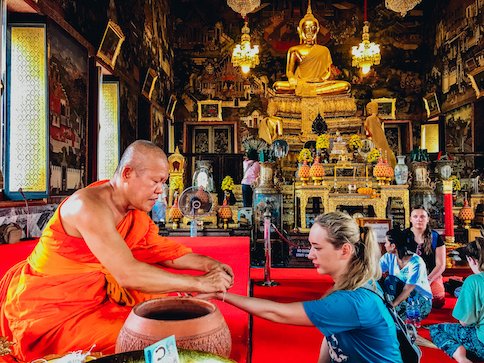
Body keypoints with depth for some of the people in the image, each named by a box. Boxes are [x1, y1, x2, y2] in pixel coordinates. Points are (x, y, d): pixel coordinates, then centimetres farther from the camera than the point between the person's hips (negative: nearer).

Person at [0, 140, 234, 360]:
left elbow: (159, 249, 6)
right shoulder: (90, 206, -29)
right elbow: (128, 275, -37)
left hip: (95, 294, 8)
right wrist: (199, 283, -31)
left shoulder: (135, 208, -2)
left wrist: (207, 264, -8)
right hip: (51, 308, -8)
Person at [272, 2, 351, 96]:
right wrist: (292, 79, -14)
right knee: (277, 85, -30)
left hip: (319, 84, 1)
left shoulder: (324, 50, 16)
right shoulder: (295, 50, 13)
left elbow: (328, 72, 12)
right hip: (300, 84, -1)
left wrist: (321, 79, -10)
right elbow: (289, 71, 9)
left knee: (346, 85, -24)